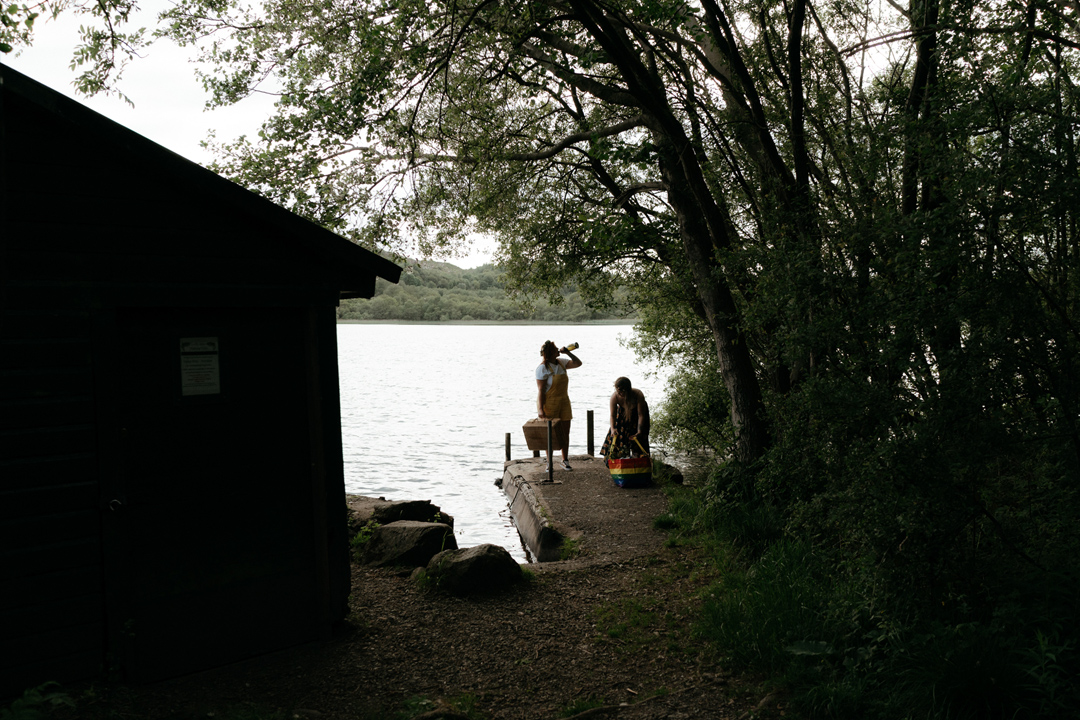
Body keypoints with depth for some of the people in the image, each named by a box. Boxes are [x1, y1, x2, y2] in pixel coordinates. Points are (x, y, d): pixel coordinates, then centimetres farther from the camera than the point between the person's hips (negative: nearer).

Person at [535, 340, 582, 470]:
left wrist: (567, 352, -2)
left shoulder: (561, 363, 7)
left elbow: (578, 363, 11)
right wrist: (540, 410, -22)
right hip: (549, 404, -6)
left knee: (565, 432, 8)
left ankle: (565, 460, 21)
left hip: (564, 403, 6)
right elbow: (540, 390, -17)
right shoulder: (542, 368, -14)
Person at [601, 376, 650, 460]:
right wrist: (613, 429, -43)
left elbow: (641, 415, -32)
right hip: (623, 413, 2)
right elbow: (613, 415, -26)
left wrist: (639, 431, -40)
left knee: (638, 439, -7)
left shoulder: (638, 395, -38)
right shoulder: (614, 397, -33)